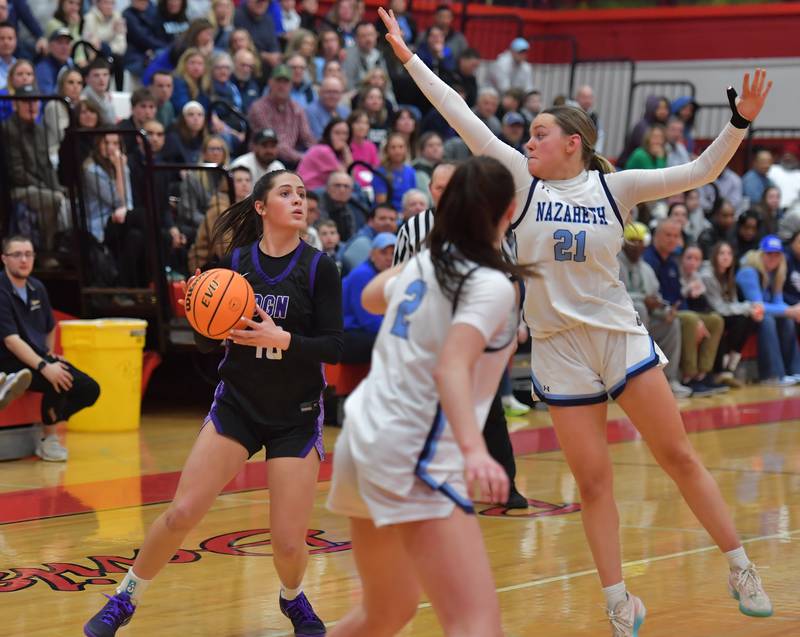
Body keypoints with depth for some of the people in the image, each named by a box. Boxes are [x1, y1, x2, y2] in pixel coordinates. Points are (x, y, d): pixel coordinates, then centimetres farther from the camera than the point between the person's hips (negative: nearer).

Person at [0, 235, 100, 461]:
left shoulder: (37, 288, 9)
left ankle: (50, 425, 10)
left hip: (39, 358, 8)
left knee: (90, 390, -6)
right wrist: (44, 367, -33)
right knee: (59, 381, -31)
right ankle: (49, 440, -11)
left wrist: (50, 355, 17)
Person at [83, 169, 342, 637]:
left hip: (297, 418, -1)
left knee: (289, 542, -6)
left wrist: (282, 339, -27)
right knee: (181, 514, -9)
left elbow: (334, 348, -11)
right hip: (237, 406, 2)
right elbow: (208, 343, 5)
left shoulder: (319, 268, -7)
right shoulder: (236, 261, -1)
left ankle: (293, 598, 29)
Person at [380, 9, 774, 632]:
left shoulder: (614, 187, -2)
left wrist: (740, 121, -20)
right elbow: (464, 119, -4)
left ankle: (741, 570, 11)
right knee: (592, 480, 3)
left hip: (620, 336, -1)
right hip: (559, 347, 1)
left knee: (679, 456, 0)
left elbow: (698, 173, -7)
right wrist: (409, 58, -7)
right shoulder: (523, 179, 0)